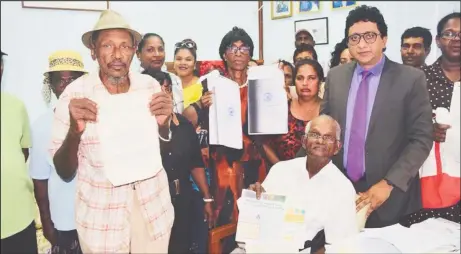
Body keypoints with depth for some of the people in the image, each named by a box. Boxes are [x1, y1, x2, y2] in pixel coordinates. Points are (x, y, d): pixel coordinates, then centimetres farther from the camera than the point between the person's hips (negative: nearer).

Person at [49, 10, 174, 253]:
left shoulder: (151, 85, -6)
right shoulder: (74, 94, -12)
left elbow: (163, 150, 4)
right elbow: (64, 172, -9)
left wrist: (163, 123, -18)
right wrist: (74, 130, -27)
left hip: (152, 207, 3)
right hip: (101, 215, -2)